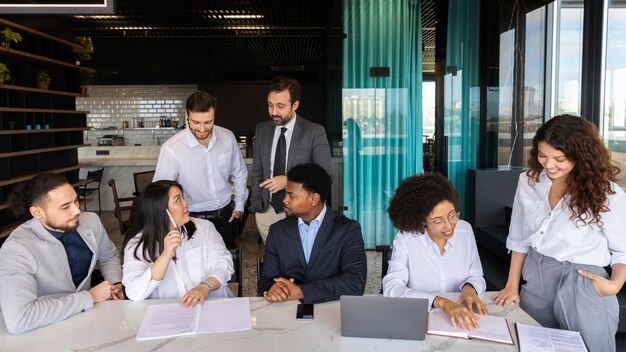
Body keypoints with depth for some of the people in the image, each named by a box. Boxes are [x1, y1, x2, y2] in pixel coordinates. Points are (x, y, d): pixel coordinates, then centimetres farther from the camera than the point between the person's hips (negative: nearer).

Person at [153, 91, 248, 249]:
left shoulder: (227, 137, -7)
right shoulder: (171, 149, -22)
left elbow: (239, 173, 8)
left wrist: (239, 205, 8)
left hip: (227, 216, 4)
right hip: (195, 219, -4)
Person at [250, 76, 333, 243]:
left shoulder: (315, 132, -9)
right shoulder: (261, 130, 5)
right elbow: (257, 171, 12)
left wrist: (289, 180, -19)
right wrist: (256, 205, 6)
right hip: (268, 211, 3)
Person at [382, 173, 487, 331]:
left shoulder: (465, 230, -2)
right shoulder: (405, 240, -14)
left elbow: (476, 277, 8)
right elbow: (392, 288, -22)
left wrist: (469, 288, -14)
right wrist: (441, 302, -31)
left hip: (461, 320, 4)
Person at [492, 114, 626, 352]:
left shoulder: (606, 194, -13)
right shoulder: (529, 181, -2)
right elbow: (519, 240, 6)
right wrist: (512, 285, 6)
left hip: (582, 288, -4)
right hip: (535, 282, 4)